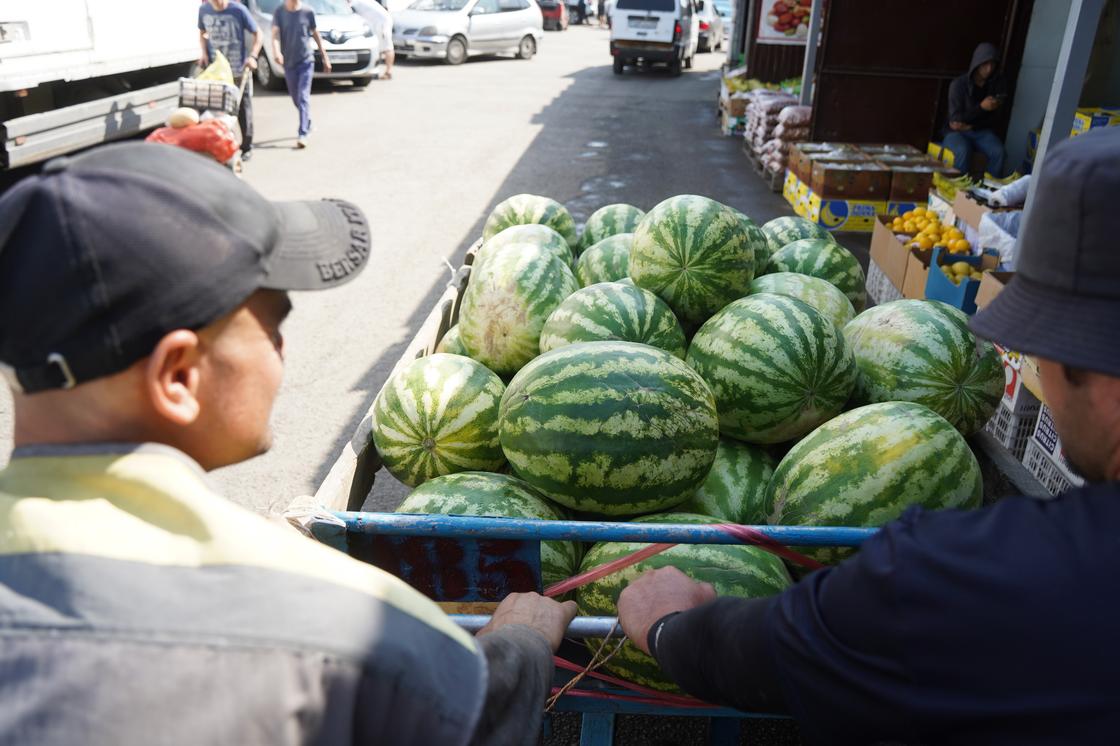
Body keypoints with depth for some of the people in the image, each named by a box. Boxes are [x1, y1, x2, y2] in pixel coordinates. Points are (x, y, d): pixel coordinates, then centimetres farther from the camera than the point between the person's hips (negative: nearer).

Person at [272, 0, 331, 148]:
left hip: (306, 61, -2)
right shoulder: (279, 12, -2)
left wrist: (324, 56, 11)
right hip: (289, 62, 2)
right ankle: (308, 124, 38)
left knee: (303, 97, -14)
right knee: (295, 98, 14)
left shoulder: (308, 12, -2)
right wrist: (276, 51, -32)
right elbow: (275, 34, -12)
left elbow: (315, 34, 9)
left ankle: (303, 134, -19)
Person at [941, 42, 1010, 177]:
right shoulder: (958, 84, -12)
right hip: (956, 131, -3)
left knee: (998, 152, -26)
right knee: (963, 151, -37)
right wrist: (981, 107, -24)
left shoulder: (998, 84, -1)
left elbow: (991, 119, 1)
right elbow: (956, 119, -14)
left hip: (981, 131, 3)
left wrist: (970, 126, -15)